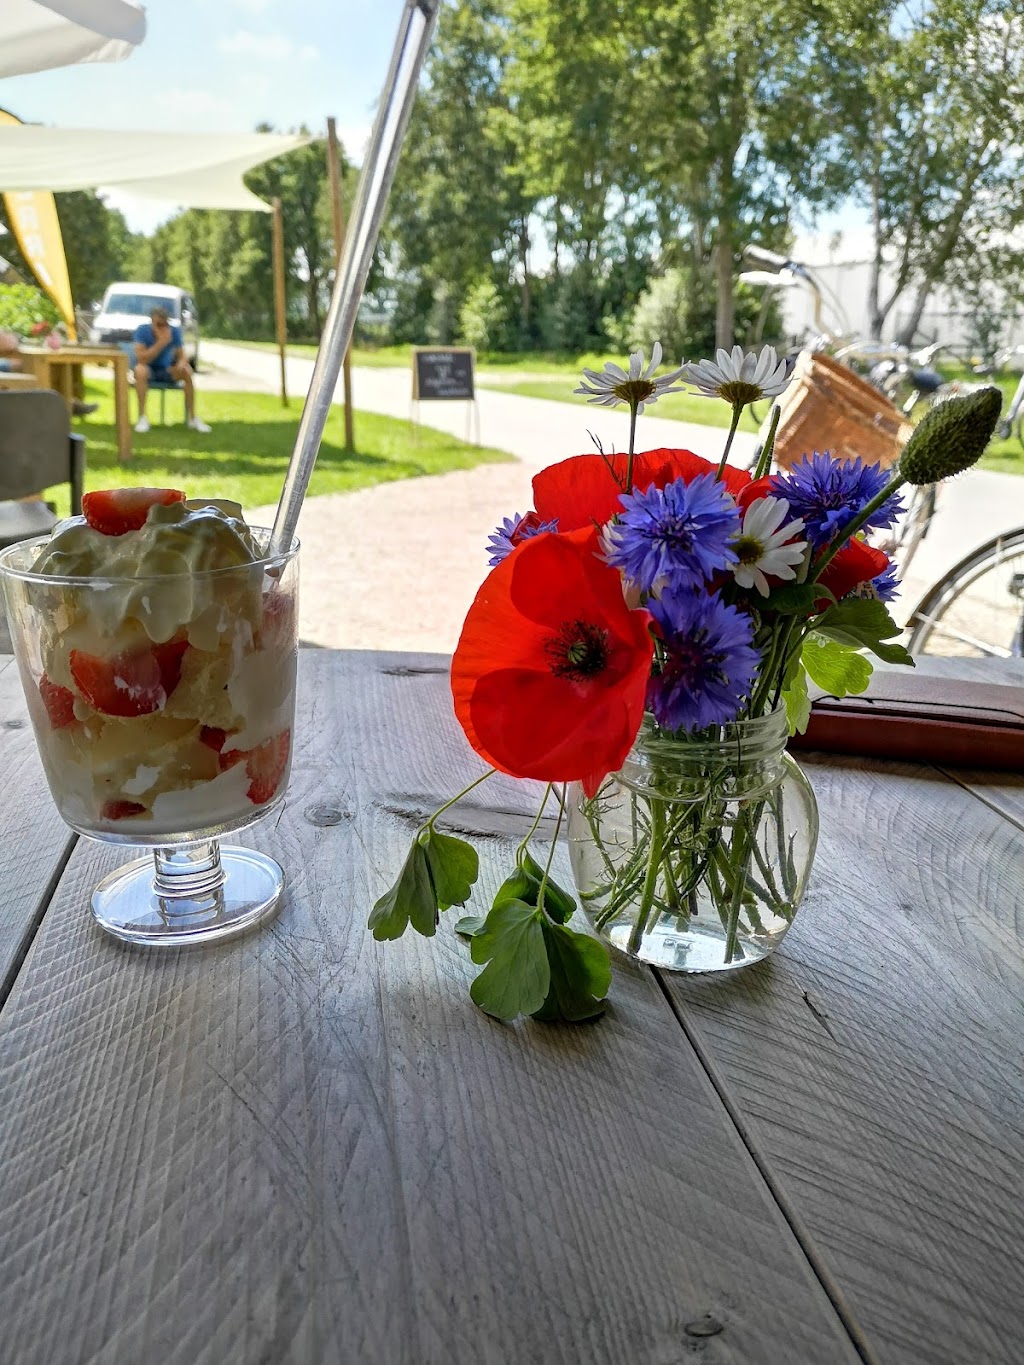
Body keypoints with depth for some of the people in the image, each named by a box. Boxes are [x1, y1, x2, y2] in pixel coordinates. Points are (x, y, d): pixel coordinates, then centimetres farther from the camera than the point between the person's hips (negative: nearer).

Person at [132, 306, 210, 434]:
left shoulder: (174, 332, -11)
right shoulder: (142, 331, -19)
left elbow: (181, 356, -5)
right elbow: (141, 358, -28)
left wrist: (182, 363, -31)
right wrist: (161, 343, -37)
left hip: (166, 369, 3)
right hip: (148, 370, -3)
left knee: (187, 371, -25)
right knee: (140, 369, -37)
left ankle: (192, 417, -17)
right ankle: (142, 417, -34)